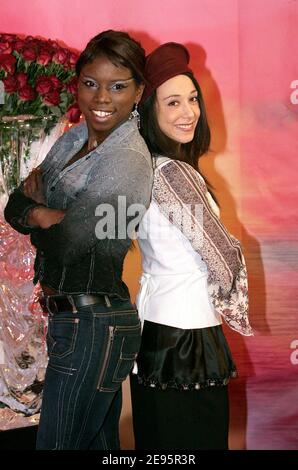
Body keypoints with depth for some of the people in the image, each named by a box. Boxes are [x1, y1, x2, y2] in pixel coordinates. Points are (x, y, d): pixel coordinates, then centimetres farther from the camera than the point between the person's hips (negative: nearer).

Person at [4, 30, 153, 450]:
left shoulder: (127, 161, -17)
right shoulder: (73, 140, 10)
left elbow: (61, 244, -22)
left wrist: (34, 211, -2)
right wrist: (41, 210, -14)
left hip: (91, 327, -8)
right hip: (72, 318, 8)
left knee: (58, 441, 1)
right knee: (100, 443, 19)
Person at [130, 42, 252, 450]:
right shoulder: (175, 173, -20)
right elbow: (224, 256, -15)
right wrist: (236, 312, 0)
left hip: (151, 328, 9)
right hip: (186, 339, -9)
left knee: (157, 439, 19)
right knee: (197, 439, 4)